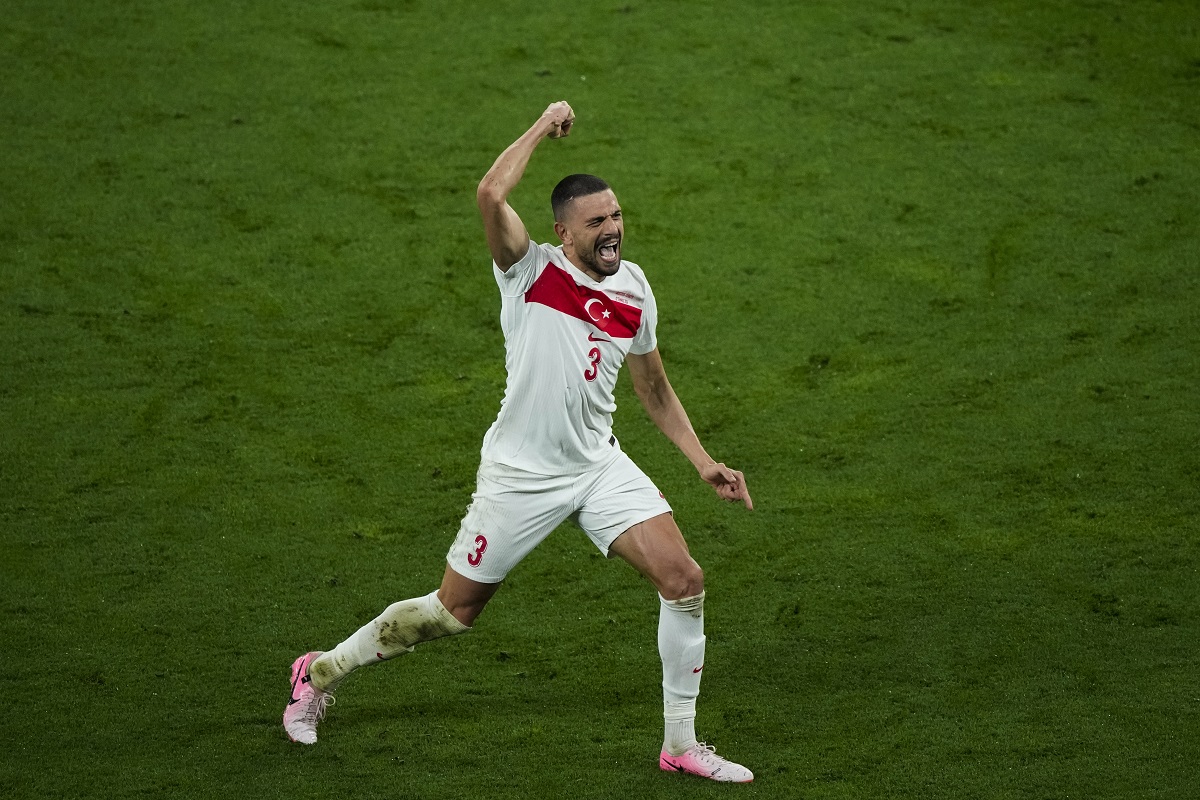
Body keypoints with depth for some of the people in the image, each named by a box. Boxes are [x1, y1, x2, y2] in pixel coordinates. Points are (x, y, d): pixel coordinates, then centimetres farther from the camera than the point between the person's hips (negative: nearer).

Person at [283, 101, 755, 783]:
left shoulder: (633, 288, 4)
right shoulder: (531, 270, -12)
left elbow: (654, 387, 16)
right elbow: (491, 196, -33)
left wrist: (704, 462, 10)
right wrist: (543, 127, -22)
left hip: (600, 465, 5)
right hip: (522, 471, -5)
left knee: (685, 580, -9)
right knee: (454, 611, 5)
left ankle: (681, 745, 6)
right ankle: (324, 671, 29)